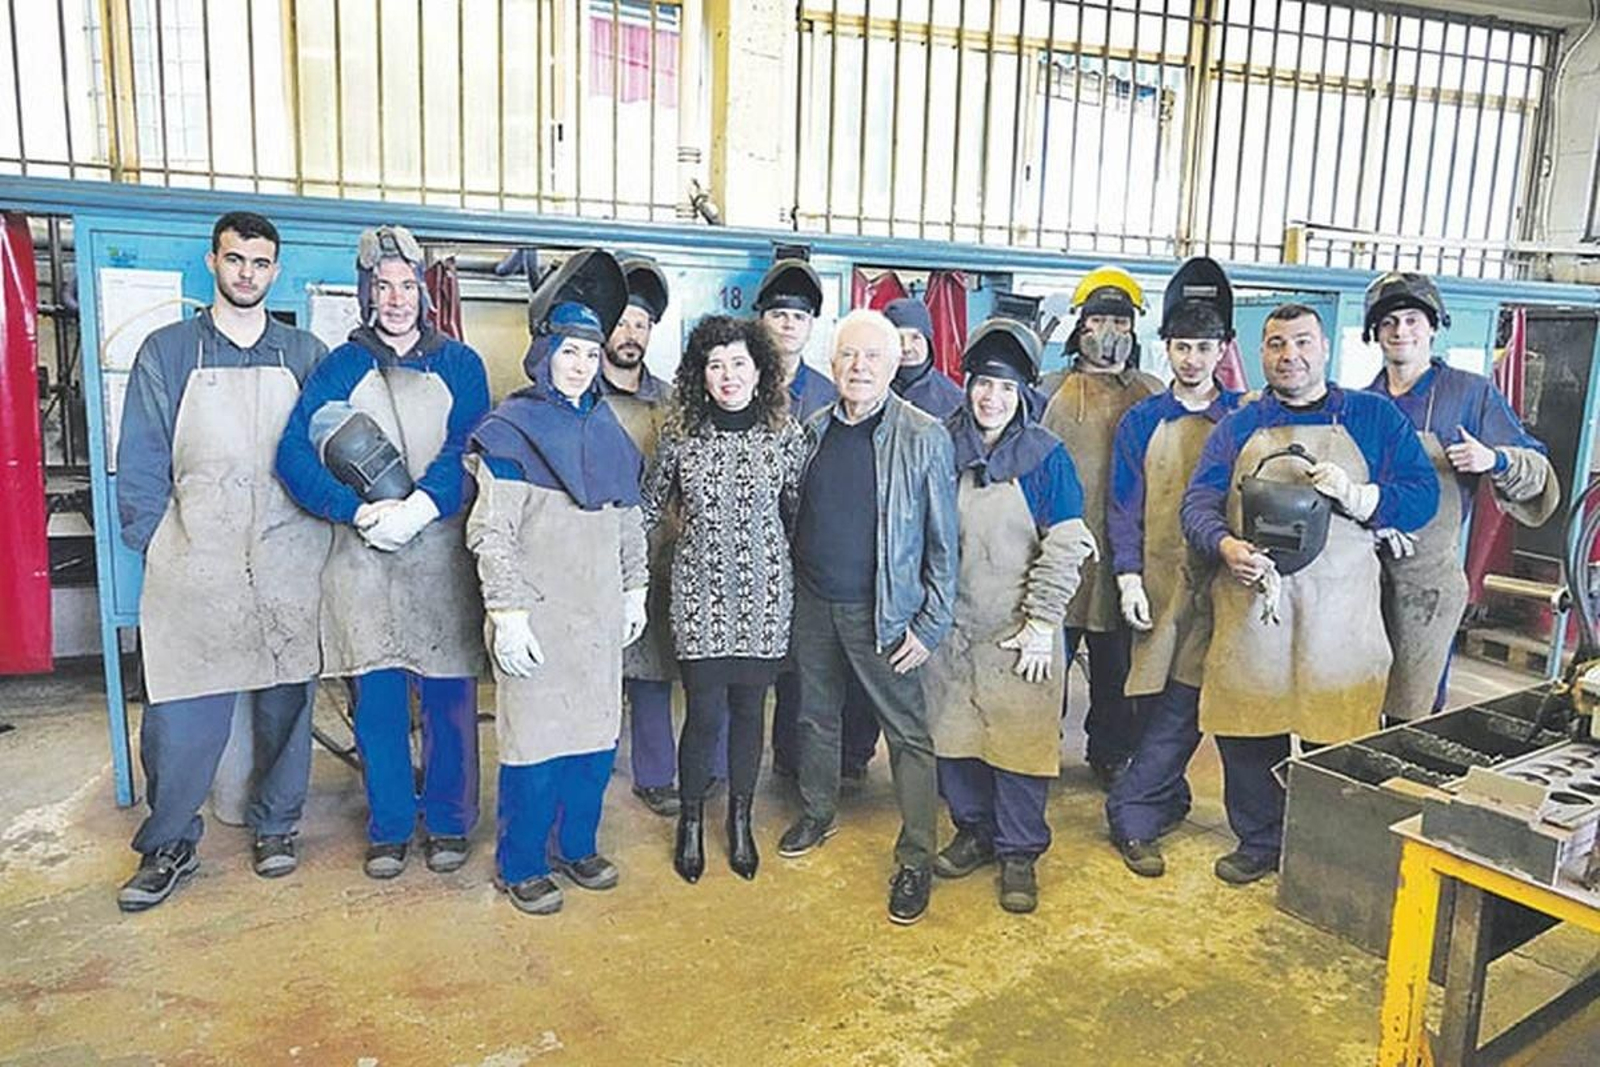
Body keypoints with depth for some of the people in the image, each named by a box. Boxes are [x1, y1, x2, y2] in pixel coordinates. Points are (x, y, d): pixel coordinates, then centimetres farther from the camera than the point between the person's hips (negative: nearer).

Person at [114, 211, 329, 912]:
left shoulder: (305, 355, 8)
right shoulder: (167, 352, 6)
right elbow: (141, 460, 5)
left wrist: (325, 528, 1)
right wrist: (153, 543, -1)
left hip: (288, 563, 1)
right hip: (194, 565, -1)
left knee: (286, 699, 9)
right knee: (178, 713, -1)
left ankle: (276, 826, 27)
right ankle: (168, 847, 17)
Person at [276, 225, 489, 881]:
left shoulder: (459, 365, 7)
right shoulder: (341, 366, 7)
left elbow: (469, 451, -6)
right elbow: (294, 456, -2)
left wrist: (421, 506, -22)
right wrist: (358, 510, -16)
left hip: (443, 558, -1)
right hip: (364, 561, 1)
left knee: (448, 696, 5)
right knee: (376, 698, 7)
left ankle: (448, 823, 22)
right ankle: (388, 827, 23)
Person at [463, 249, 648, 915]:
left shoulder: (606, 430, 12)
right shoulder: (512, 431, -7)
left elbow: (629, 522, 18)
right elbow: (491, 533, -11)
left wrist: (635, 588, 13)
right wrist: (508, 612, -16)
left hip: (599, 613, 6)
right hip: (538, 615, -6)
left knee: (597, 736, 12)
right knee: (537, 739, 1)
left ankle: (577, 847, 30)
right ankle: (520, 866, 19)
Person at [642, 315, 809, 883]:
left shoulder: (786, 433, -2)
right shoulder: (680, 433, -1)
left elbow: (800, 512, 6)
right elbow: (649, 506, 10)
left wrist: (807, 579, 7)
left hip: (765, 591, 1)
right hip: (700, 590, 0)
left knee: (749, 709, 11)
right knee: (705, 713, 1)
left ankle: (740, 820, 32)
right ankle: (691, 823, 25)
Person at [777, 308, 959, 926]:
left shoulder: (923, 437, -9)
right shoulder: (814, 430, 4)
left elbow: (942, 542, -7)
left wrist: (931, 624, -10)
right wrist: (789, 590, 8)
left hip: (881, 612, -4)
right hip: (811, 604, 5)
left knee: (907, 734, 2)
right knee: (815, 716, 19)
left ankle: (916, 860, 14)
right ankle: (817, 814, 41)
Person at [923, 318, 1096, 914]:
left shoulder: (1045, 456, -5)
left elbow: (1064, 549, -7)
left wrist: (1041, 626, -11)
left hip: (1018, 631, -3)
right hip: (950, 624, 3)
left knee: (1020, 741, 2)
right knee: (953, 732, 12)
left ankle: (1018, 854, 19)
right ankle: (974, 831, 32)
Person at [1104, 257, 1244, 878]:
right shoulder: (1142, 421, 6)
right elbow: (1123, 506, 4)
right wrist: (1128, 576, -5)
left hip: (1220, 580, 0)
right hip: (1159, 580, 0)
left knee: (1179, 704, -2)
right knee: (1166, 705, 4)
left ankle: (1133, 814, 10)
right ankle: (1166, 801, 19)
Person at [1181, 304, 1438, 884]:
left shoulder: (1374, 417, 10)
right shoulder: (1236, 428, 13)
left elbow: (1423, 494, 4)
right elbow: (1198, 502, 2)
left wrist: (1357, 496, -14)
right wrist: (1226, 545, -18)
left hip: (1338, 612, -1)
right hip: (1249, 605, 2)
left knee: (1338, 738, 1)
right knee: (1245, 733, 7)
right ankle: (1257, 842, 27)